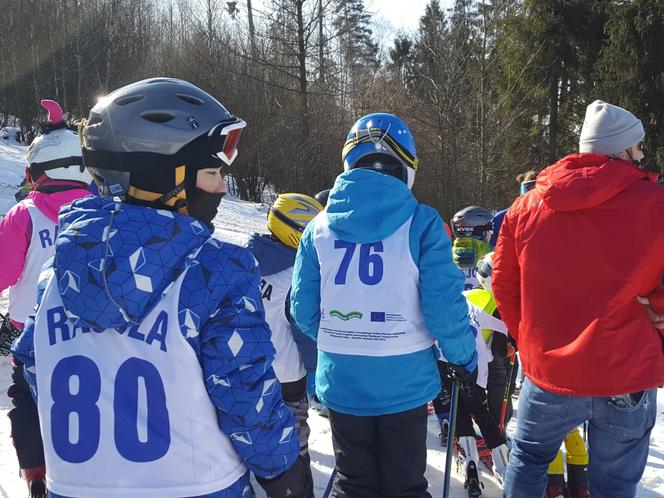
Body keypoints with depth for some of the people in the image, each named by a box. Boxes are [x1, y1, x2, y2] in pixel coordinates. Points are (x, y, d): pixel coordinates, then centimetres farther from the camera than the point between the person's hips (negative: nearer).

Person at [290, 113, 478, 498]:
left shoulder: (320, 226, -1)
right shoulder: (421, 223, -12)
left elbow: (304, 310, 0)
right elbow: (444, 305, -15)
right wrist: (465, 359, 3)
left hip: (341, 383, 3)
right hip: (404, 382, -3)